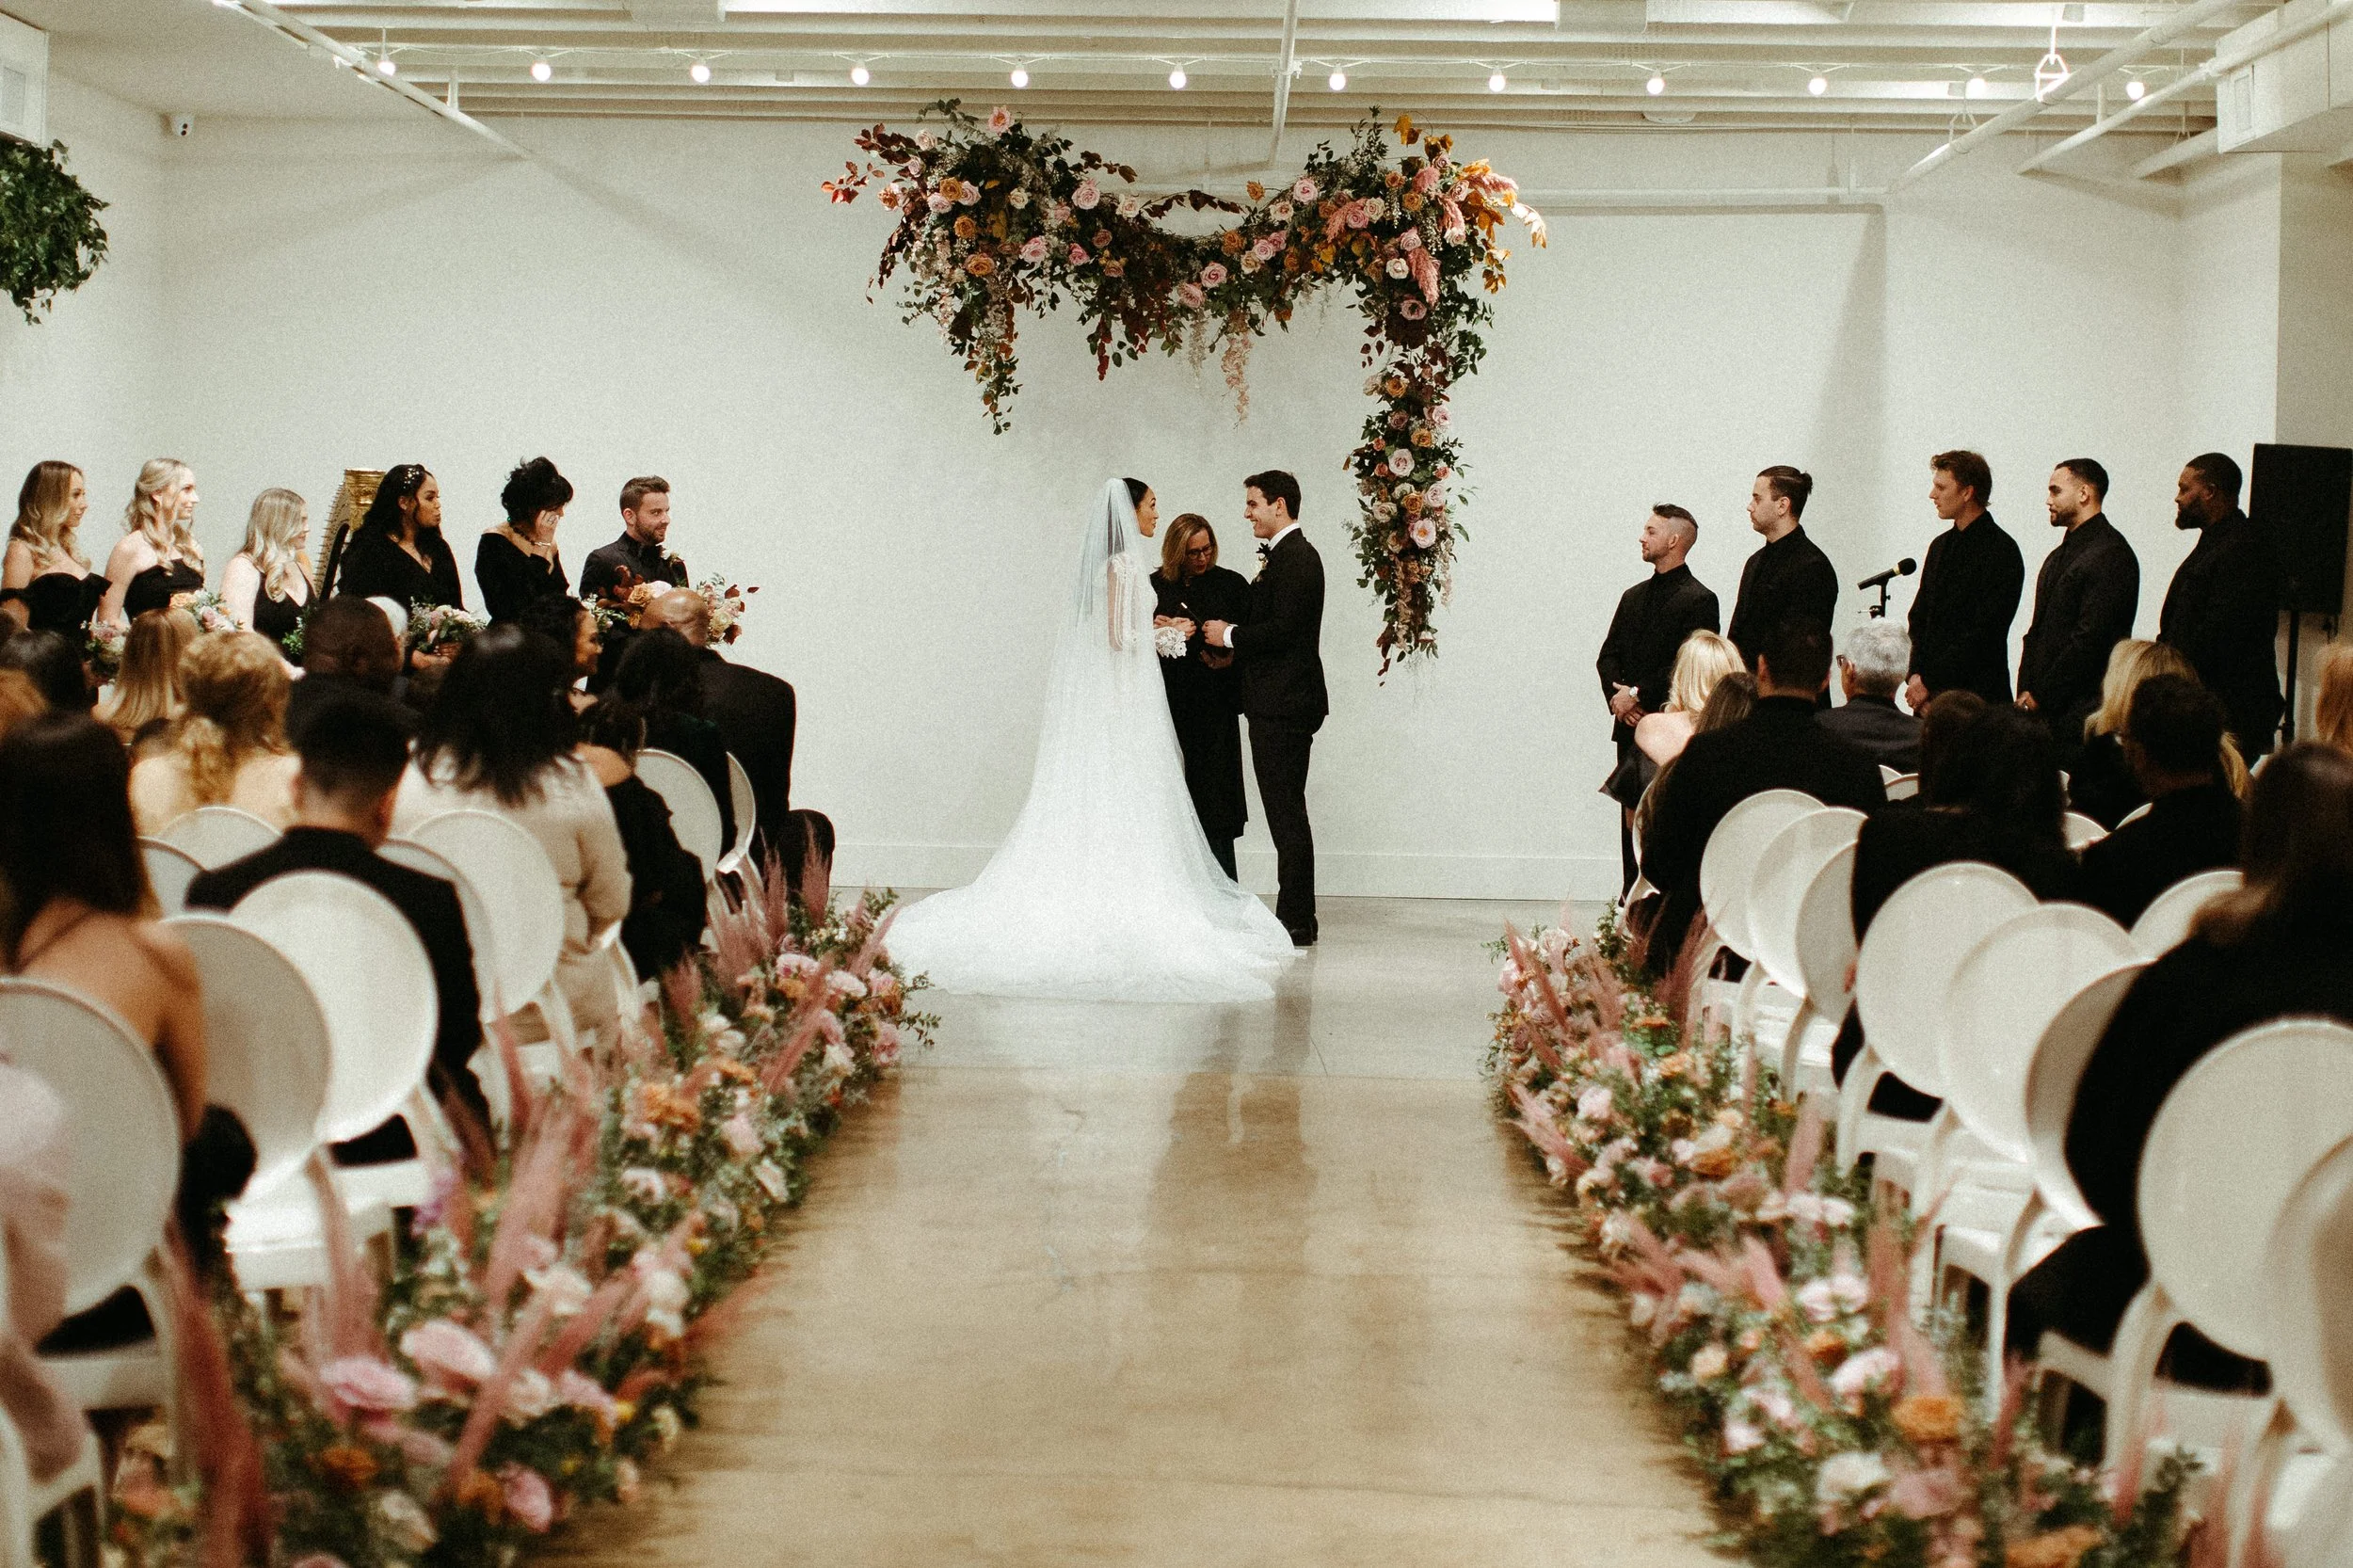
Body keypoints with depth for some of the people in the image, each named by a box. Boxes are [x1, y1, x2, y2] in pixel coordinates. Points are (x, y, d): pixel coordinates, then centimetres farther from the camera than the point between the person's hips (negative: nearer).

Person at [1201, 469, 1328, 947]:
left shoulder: (1294, 558, -14)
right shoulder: (1286, 556, 18)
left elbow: (1282, 629, -22)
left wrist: (1230, 635, -10)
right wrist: (1234, 643, 9)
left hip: (1283, 705, -11)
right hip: (1281, 704, 11)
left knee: (1287, 813, -8)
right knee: (1287, 812, 13)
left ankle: (1297, 922, -6)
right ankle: (1296, 919, 17)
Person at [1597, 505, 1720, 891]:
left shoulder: (1699, 599, -6)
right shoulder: (1633, 597, 18)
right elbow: (1607, 656, 15)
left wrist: (1638, 694, -13)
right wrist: (1618, 696, -3)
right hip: (1631, 728, 7)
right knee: (1631, 820, 7)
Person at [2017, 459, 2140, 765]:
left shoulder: (2111, 554, -10)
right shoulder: (2058, 557, 20)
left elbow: (2090, 639, -17)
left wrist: (2041, 696, -13)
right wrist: (2026, 691, 7)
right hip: (2045, 708, 9)